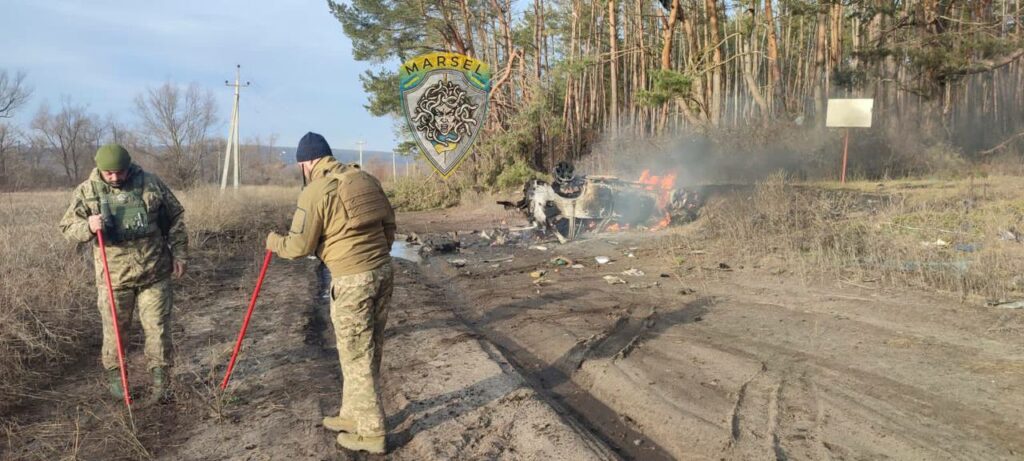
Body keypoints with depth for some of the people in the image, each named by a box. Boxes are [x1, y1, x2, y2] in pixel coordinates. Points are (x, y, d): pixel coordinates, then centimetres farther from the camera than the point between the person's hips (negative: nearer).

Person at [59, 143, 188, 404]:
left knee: (158, 327, 3)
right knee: (115, 329, 9)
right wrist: (87, 226, -24)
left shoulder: (151, 183, -2)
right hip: (113, 275, 0)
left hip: (154, 272, 0)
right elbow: (67, 226, -1)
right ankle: (115, 376, 29)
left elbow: (176, 217, 7)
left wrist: (179, 254, 3)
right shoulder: (87, 191, -2)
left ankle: (160, 380, 14)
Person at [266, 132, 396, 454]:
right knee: (367, 351, 17)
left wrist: (274, 241, 12)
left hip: (352, 281, -8)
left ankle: (371, 433, 12)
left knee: (357, 356, 4)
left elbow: (298, 246, -9)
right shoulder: (366, 179, 12)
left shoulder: (315, 191, -10)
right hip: (383, 272, 8)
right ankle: (353, 415, 32)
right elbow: (389, 224, 16)